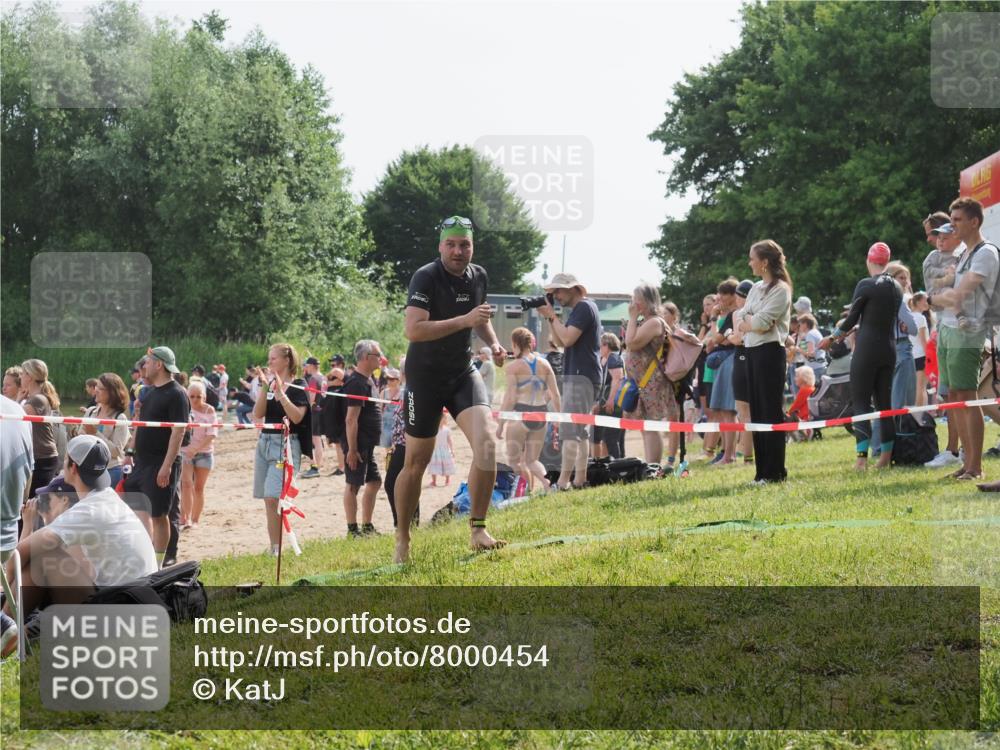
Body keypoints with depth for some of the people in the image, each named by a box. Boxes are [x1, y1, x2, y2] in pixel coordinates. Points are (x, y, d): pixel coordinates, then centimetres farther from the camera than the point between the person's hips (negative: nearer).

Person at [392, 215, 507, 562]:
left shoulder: (478, 276, 5)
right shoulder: (426, 277, -16)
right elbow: (413, 329, -28)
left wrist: (493, 342, 4)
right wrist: (464, 320, -33)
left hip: (463, 373, 5)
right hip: (425, 376, -5)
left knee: (486, 442, -17)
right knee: (417, 461, 2)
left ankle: (478, 530, -10)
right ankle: (402, 540, 18)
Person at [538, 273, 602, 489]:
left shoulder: (584, 307, -11)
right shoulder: (581, 308, 20)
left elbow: (567, 339, -21)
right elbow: (561, 342, 20)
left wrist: (552, 315, -11)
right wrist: (549, 318, 8)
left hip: (580, 377, -11)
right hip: (578, 376, 11)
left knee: (570, 430, -15)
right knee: (580, 430, 11)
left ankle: (563, 482, -20)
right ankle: (580, 479, 13)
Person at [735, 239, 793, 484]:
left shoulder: (780, 289, -9)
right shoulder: (756, 288, 16)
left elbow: (760, 323, -18)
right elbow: (740, 323, 12)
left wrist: (747, 320, 0)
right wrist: (751, 322, -8)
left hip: (770, 352, -8)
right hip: (752, 352, 8)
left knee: (771, 412, -6)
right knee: (756, 411, 8)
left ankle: (775, 472, -3)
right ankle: (762, 471, 11)